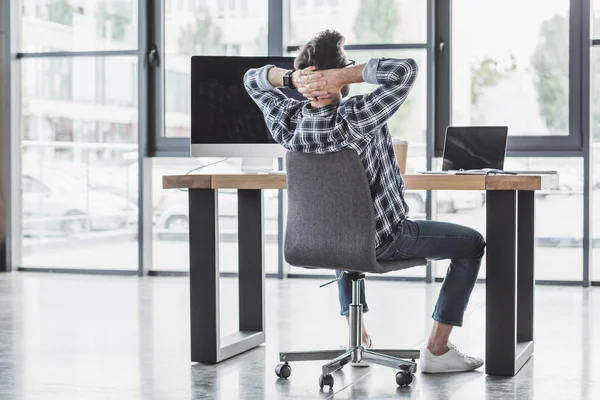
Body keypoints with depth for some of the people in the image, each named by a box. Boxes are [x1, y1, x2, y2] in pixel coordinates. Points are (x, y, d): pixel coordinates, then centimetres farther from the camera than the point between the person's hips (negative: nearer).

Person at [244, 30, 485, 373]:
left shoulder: (288, 122, -16)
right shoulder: (355, 119, -33)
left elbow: (252, 79, 1)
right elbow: (407, 70, -36)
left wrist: (289, 77, -18)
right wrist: (345, 75, -34)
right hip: (384, 239, -6)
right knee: (472, 244, 12)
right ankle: (437, 349, 10)